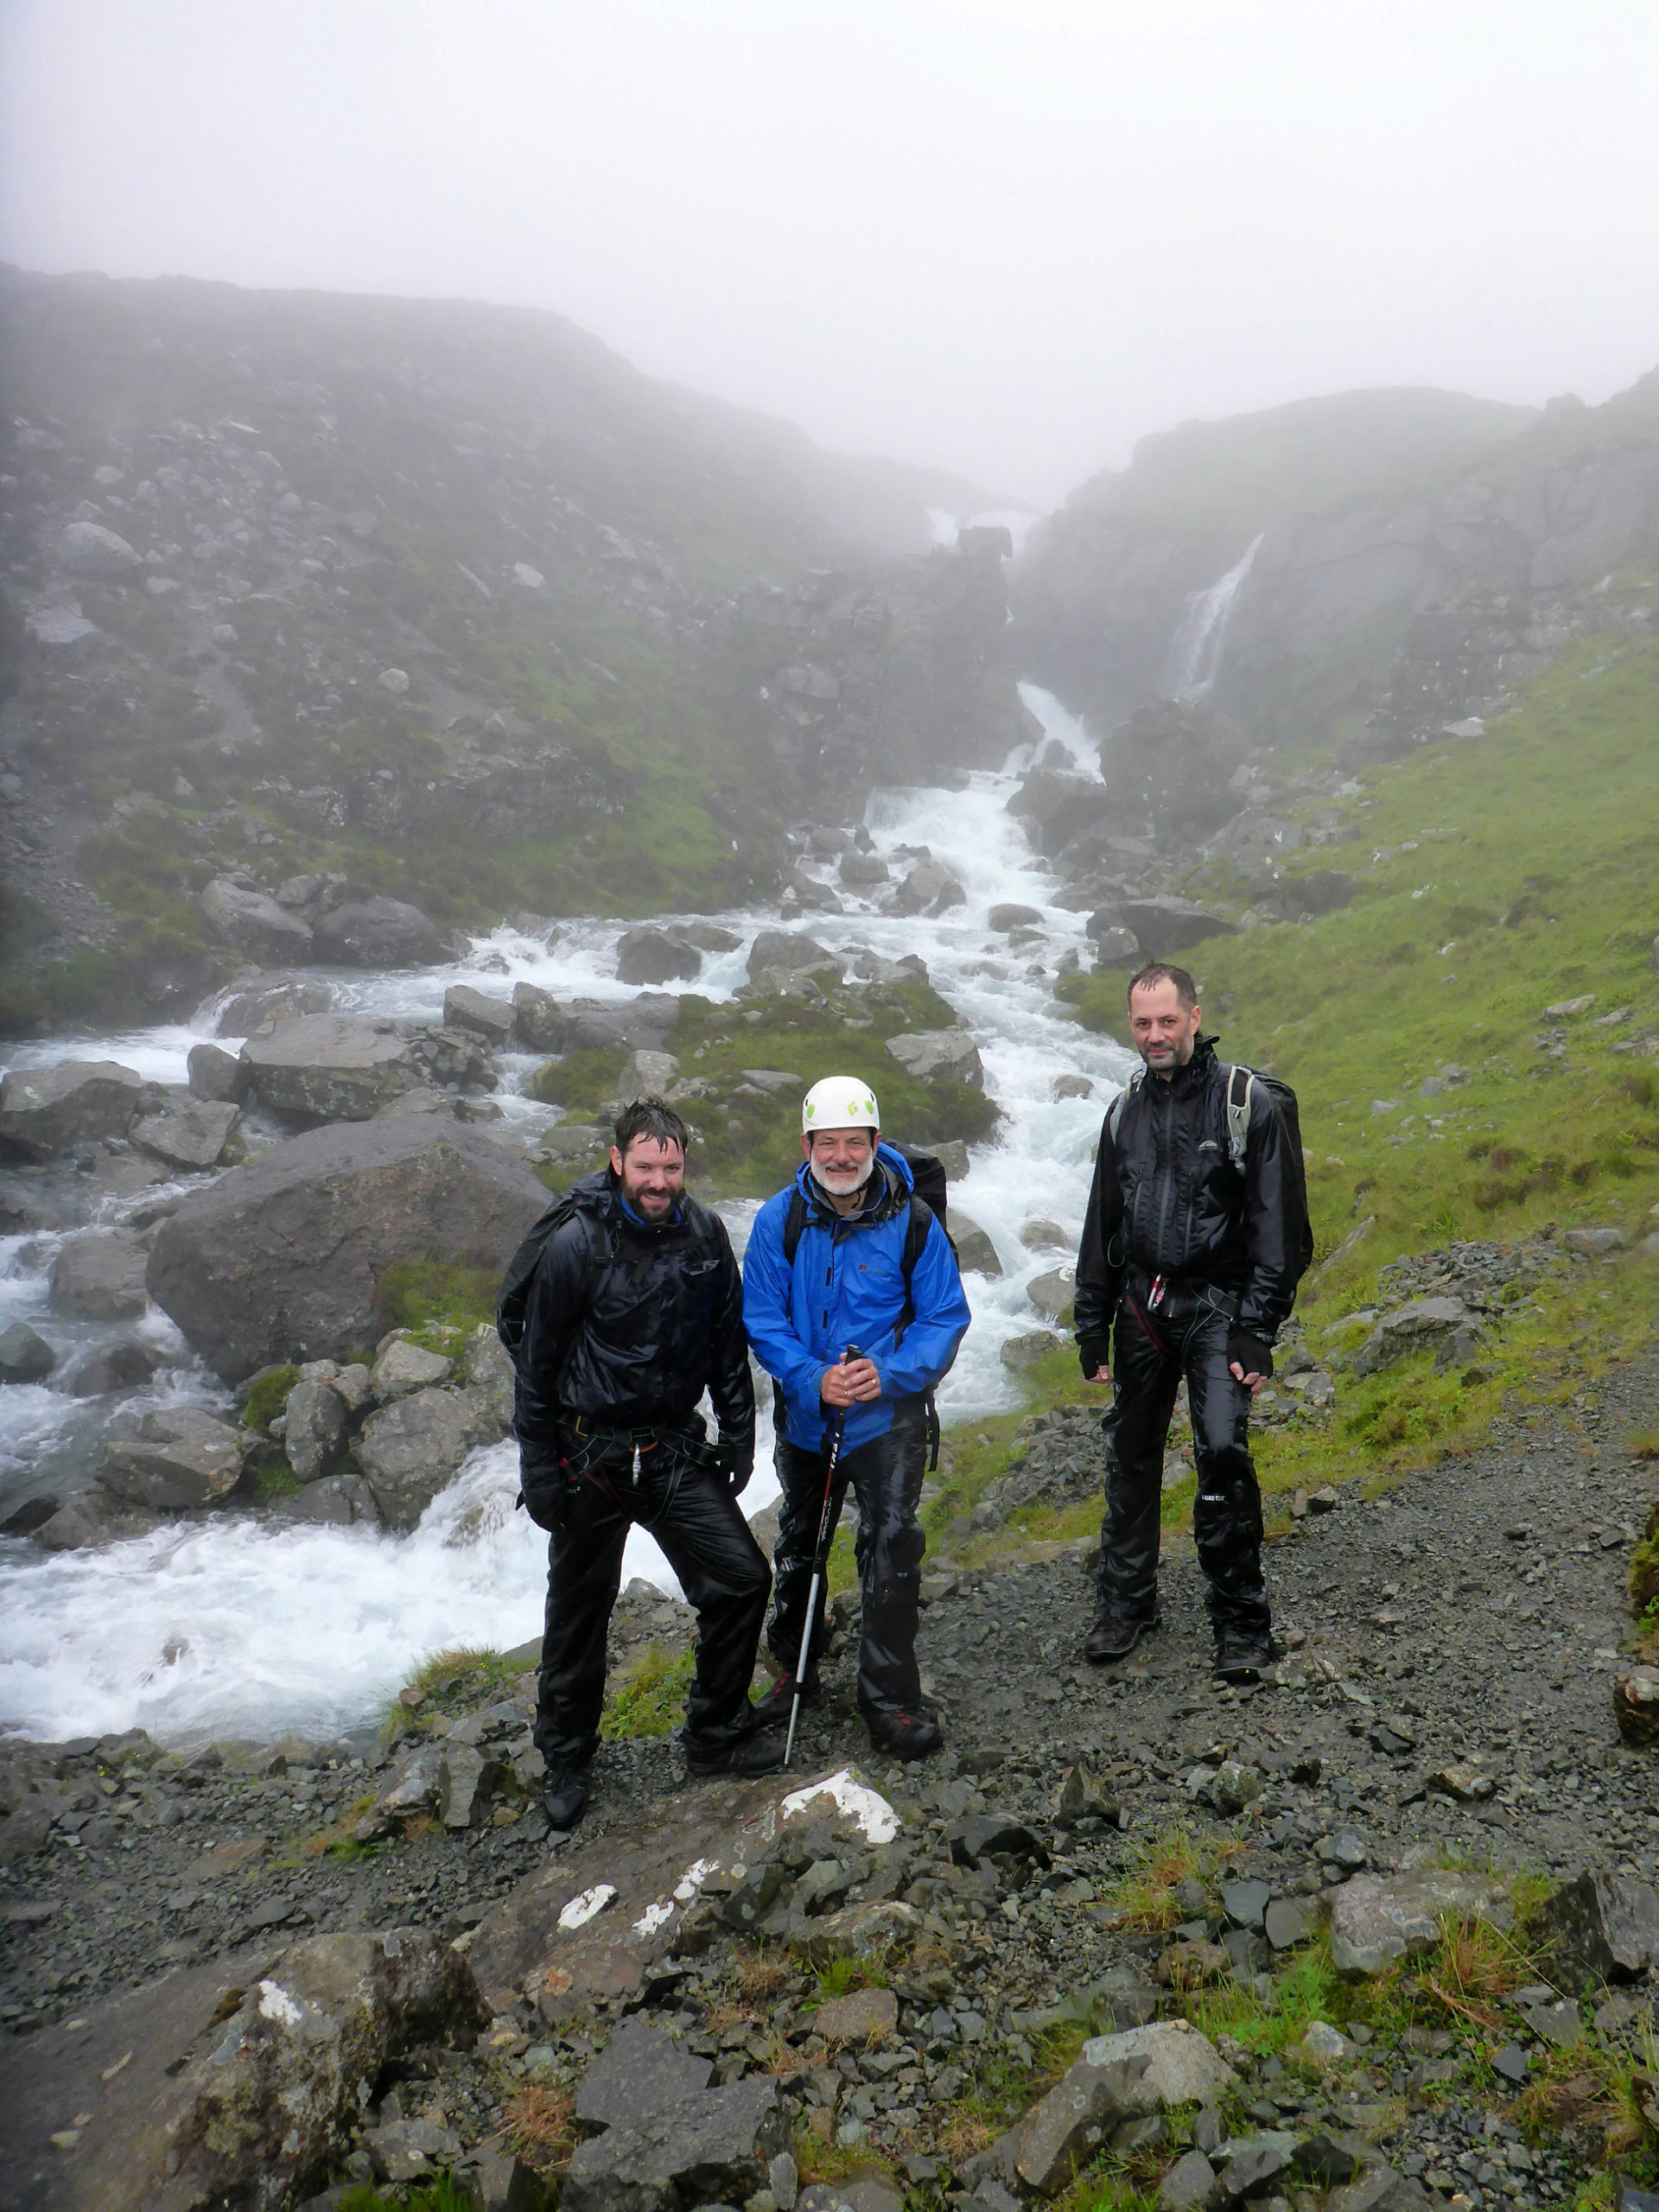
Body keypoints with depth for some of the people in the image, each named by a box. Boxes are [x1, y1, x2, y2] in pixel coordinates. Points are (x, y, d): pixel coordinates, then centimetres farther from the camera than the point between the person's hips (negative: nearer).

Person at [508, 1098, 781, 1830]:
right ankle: (566, 1758, 33)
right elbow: (537, 1365, -9)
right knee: (579, 1611, 10)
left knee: (741, 1578, -1)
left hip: (676, 1448, 4)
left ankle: (717, 1735, 20)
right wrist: (539, 1472, -9)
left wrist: (738, 1435, 8)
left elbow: (728, 1343, 10)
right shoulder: (575, 1244, -15)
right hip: (590, 1455, -3)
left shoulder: (704, 1234, -3)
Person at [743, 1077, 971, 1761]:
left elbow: (944, 1316, -8)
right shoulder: (778, 1220, -11)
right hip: (806, 1413, 3)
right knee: (799, 1546, 19)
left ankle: (889, 1698, 5)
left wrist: (891, 1373, -24)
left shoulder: (912, 1221, -13)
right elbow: (763, 1319, -8)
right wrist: (814, 1379, -24)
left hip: (888, 1414, -2)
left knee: (891, 1545, -11)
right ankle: (795, 1670, 41)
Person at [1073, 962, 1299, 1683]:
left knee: (1223, 1447, -16)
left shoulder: (1246, 1103, -6)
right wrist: (1091, 1327, 12)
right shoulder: (1126, 1110, 9)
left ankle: (1241, 1621, -1)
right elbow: (1101, 1225, 15)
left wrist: (1256, 1332, -14)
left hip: (1215, 1305, -4)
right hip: (1140, 1306, 5)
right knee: (1130, 1454, 9)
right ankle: (1127, 1602, 26)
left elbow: (1271, 1225, -8)